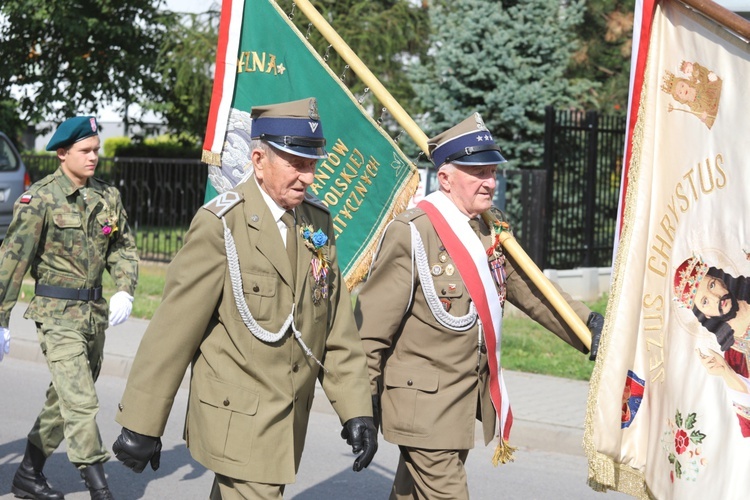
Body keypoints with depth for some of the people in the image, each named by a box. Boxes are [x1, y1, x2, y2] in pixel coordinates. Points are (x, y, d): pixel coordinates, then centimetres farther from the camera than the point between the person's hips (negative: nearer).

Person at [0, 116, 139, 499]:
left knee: (65, 399, 15)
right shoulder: (39, 199, -10)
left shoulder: (108, 196, 6)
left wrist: (125, 291, -8)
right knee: (80, 402, -12)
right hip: (57, 313, -6)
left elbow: (124, 247, 11)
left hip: (95, 310, 6)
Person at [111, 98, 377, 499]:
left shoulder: (318, 223, 6)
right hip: (238, 421, -6)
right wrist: (140, 424, -12)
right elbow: (174, 327, -13)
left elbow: (337, 330, 7)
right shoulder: (220, 224, -12)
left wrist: (357, 411, 1)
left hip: (289, 421, 6)